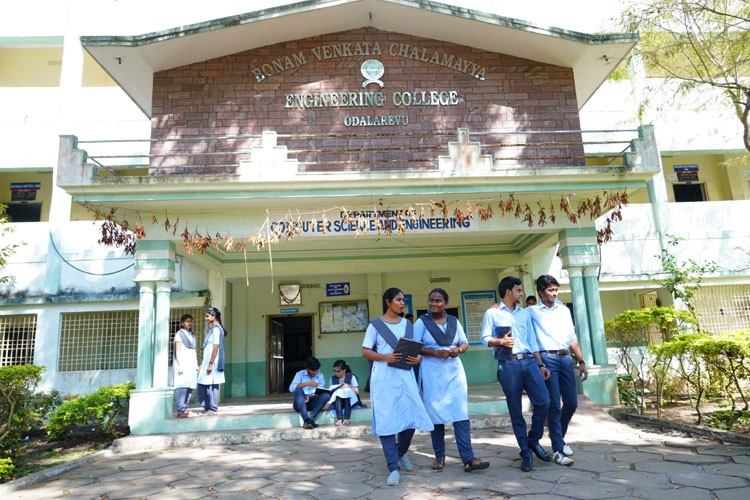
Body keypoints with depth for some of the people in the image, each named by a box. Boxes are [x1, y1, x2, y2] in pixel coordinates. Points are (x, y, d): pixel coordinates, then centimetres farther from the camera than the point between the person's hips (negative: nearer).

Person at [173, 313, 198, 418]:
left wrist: (196, 364, 15)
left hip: (191, 364, 6)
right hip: (182, 363, -6)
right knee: (182, 386, -14)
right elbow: (177, 350, -5)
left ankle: (186, 408, 5)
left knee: (189, 387, 1)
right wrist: (180, 365, -13)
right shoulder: (179, 334, 1)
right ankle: (180, 410, -17)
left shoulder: (192, 335, 19)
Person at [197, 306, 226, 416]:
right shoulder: (211, 329, 16)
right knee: (201, 385, 10)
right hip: (206, 362, 9)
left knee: (212, 386, -3)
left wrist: (210, 363, -19)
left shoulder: (217, 329, -12)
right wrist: (202, 363, 18)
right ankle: (206, 408, 19)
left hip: (213, 363, -9)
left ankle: (213, 410, 6)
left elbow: (216, 347, -17)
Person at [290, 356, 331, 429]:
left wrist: (310, 397, -20)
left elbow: (320, 392, 0)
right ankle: (307, 420, -44)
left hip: (312, 404, 2)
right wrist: (307, 383, -23)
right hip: (300, 404, -2)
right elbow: (291, 388, -13)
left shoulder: (320, 376, 10)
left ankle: (310, 418, -35)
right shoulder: (300, 374, 2)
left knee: (326, 395, -25)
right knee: (299, 390, -33)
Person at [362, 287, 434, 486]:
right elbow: (365, 352, 0)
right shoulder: (376, 324, 2)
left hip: (405, 376, 3)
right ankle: (394, 468, 6)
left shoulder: (408, 324, 13)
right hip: (384, 377, -3)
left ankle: (401, 453, 30)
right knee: (386, 420, -4)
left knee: (411, 417, 0)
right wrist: (385, 357, -16)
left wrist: (418, 358, -7)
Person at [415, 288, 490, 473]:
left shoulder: (454, 321, 10)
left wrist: (459, 349, -10)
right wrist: (435, 352, -18)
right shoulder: (421, 322, -1)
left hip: (455, 371, 3)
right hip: (432, 373, -2)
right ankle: (439, 456, 18)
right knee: (435, 415, 5)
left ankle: (468, 459, -4)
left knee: (461, 414, -4)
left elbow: (465, 343, 13)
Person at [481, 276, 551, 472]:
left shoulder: (525, 313, 20)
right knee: (515, 410, 1)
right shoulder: (492, 313, 6)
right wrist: (500, 341, -19)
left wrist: (541, 364, 12)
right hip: (508, 364, -4)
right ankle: (526, 452, 12)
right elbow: (485, 338, 0)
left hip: (529, 361, 4)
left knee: (543, 401, -6)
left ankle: (533, 440, 18)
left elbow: (532, 340, 18)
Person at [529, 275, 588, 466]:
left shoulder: (564, 310, 17)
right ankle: (557, 450, 2)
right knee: (554, 405, -5)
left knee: (571, 402, 7)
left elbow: (572, 337, 17)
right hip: (547, 359, -5)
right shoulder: (532, 312, 4)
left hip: (566, 358, 5)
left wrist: (581, 361, 12)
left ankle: (558, 437, 30)